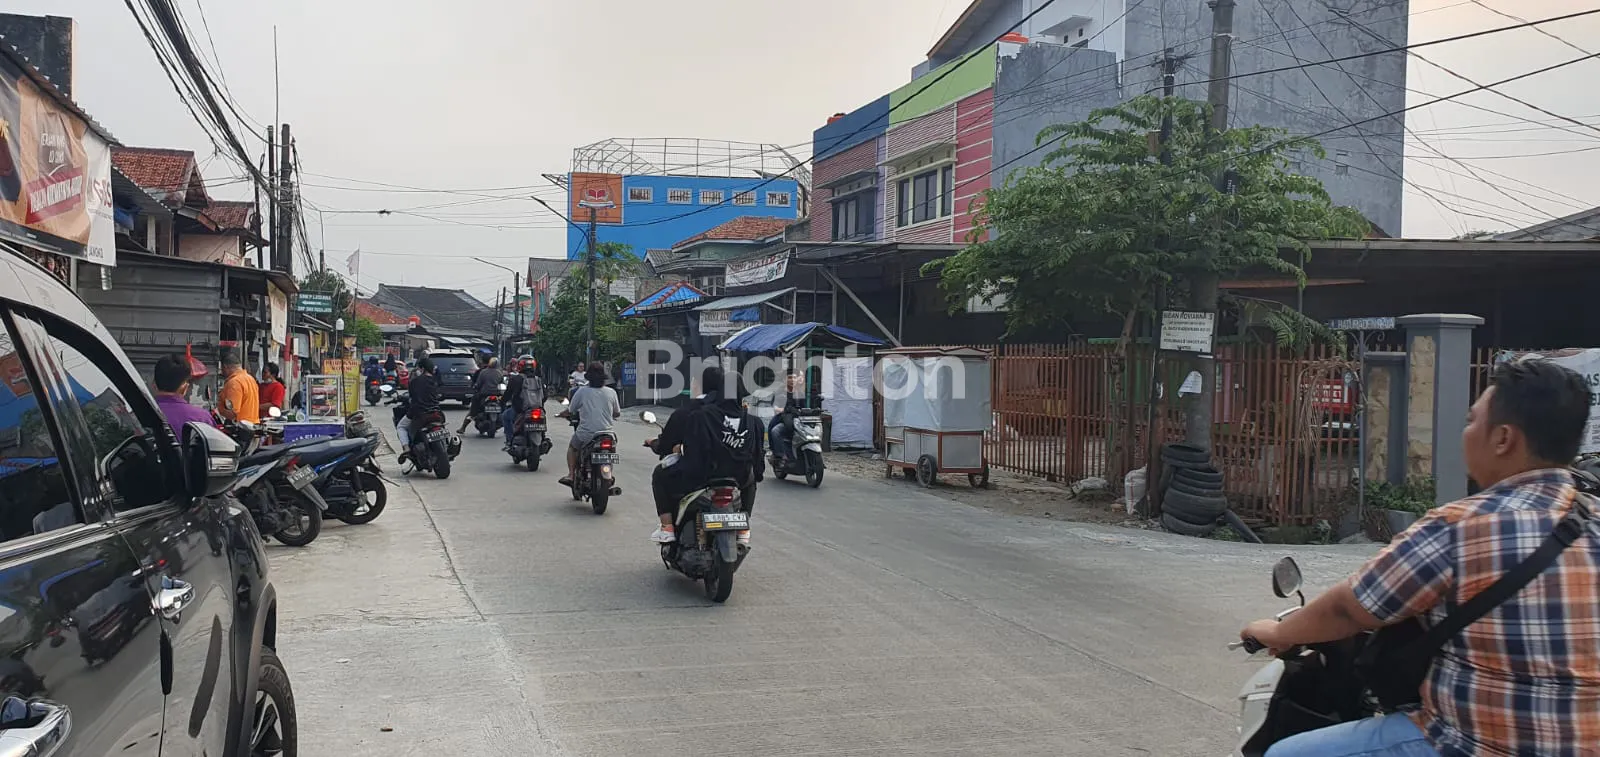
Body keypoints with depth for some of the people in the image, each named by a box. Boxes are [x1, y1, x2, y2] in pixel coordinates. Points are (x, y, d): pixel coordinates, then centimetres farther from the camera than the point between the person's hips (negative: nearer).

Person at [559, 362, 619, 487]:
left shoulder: (582, 391, -6)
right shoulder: (611, 392, 0)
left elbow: (570, 411, 5)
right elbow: (617, 413, 11)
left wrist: (563, 413, 28)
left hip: (586, 433, -2)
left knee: (572, 447, 27)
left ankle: (571, 475, 11)